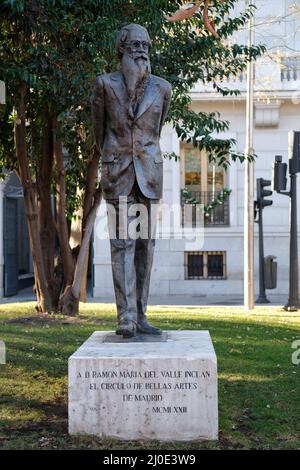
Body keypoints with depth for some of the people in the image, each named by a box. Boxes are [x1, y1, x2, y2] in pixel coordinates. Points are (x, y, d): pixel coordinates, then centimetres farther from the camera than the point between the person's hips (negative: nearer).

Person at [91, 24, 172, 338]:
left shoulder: (162, 88, 5)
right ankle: (126, 318, -9)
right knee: (123, 242, -8)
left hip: (148, 171, 3)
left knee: (145, 243, 3)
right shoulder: (105, 84, -2)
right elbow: (99, 129, 10)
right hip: (117, 171, -3)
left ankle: (140, 316, 9)